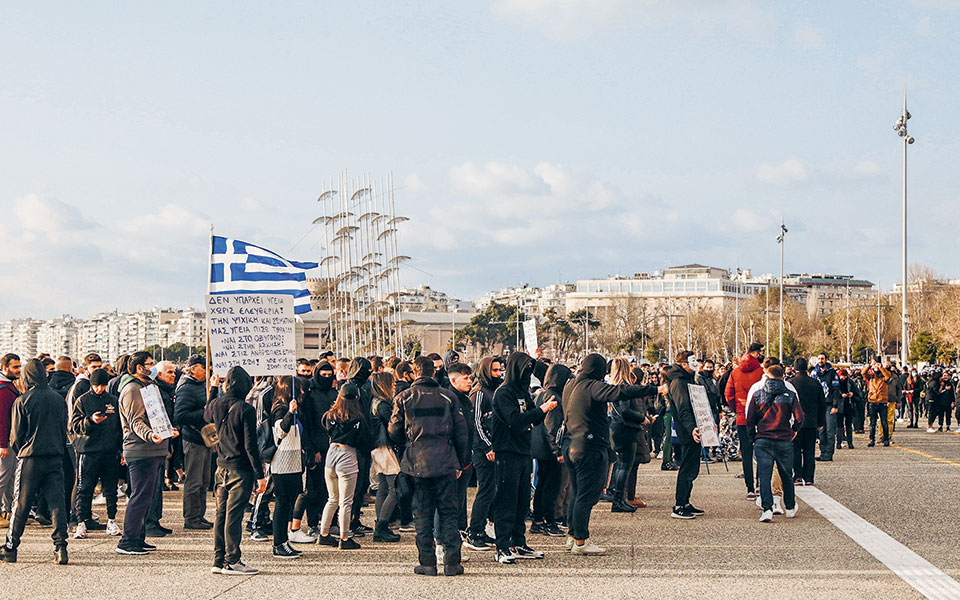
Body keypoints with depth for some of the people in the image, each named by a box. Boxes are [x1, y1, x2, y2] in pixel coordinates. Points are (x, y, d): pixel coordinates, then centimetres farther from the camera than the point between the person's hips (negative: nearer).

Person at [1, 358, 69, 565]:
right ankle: (60, 546, -7)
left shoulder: (22, 401, -7)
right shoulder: (58, 399, 5)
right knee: (57, 502, 1)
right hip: (56, 458, 3)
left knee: (20, 504, 5)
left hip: (30, 459, -3)